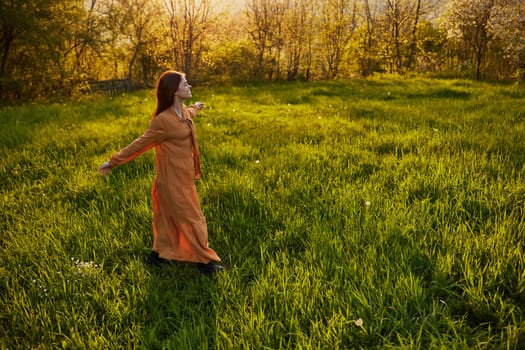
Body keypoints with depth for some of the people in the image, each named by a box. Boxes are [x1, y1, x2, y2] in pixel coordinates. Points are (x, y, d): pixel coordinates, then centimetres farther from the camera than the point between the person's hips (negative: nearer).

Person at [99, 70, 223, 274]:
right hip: (173, 179, -8)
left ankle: (159, 254, 35)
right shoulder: (163, 120, -23)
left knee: (170, 217, 19)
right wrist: (113, 162, -9)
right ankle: (205, 261, 18)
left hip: (182, 176, 8)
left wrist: (195, 109, 52)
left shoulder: (184, 111, 2)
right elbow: (140, 144, -15)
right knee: (191, 218, 4)